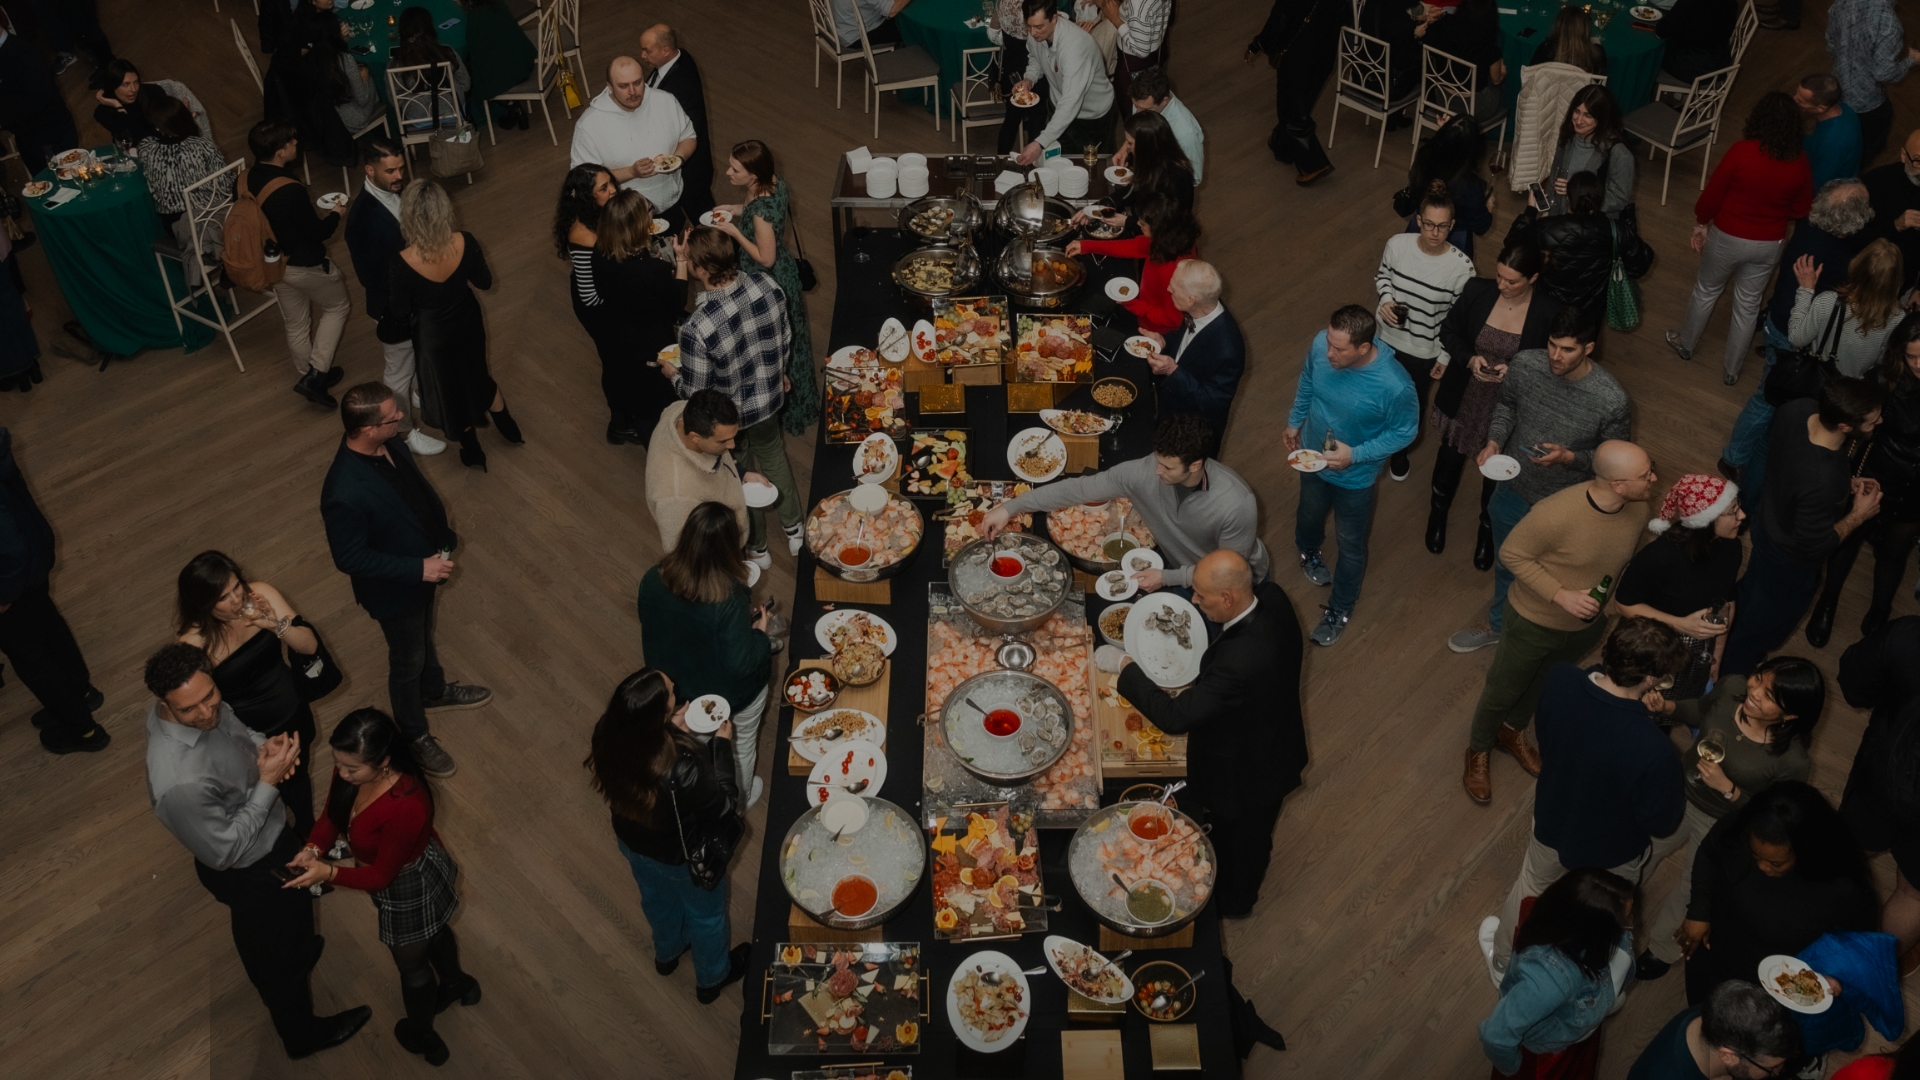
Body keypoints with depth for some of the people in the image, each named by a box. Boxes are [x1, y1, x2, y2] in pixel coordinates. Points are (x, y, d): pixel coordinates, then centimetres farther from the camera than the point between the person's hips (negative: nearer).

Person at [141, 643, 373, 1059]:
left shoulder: (204, 705, -21)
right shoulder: (178, 783, -44)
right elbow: (225, 852, -30)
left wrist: (263, 746, -18)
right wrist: (268, 782, -30)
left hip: (273, 834, 7)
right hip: (248, 871, -7)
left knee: (296, 908, 36)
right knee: (275, 954, 21)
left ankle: (302, 952, 69)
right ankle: (302, 1034, 49)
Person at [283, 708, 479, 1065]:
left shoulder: (406, 807, -44)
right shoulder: (351, 769, -24)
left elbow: (380, 876, -30)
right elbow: (332, 816, -7)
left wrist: (327, 873, -39)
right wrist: (314, 848, -24)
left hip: (408, 885, -7)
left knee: (410, 961, 23)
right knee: (431, 932, 35)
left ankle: (421, 1035, 53)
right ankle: (457, 984, 66)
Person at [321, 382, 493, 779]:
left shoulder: (391, 445, -18)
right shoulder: (345, 494, -41)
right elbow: (349, 559, -29)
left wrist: (443, 535, 7)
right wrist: (418, 569, -28)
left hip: (424, 566, 7)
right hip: (394, 588, -7)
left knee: (424, 636, 33)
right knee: (408, 661, 19)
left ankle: (435, 690, 62)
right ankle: (415, 736, 45)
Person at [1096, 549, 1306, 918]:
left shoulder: (1240, 660, -47)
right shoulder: (1272, 597, -23)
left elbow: (1175, 717, -40)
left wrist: (1124, 666, -29)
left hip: (1244, 774, -7)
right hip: (1274, 748, 7)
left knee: (1238, 839, 26)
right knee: (1252, 832, 36)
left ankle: (1232, 902, 55)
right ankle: (1242, 888, 64)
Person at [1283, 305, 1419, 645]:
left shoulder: (1394, 386, -39)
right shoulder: (1320, 344, -27)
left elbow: (1404, 432, -19)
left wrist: (1355, 454, -27)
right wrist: (1294, 422, 9)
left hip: (1354, 476, -4)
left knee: (1351, 544, 20)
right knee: (1309, 514, 33)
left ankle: (1341, 607, 45)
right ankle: (1308, 552, 67)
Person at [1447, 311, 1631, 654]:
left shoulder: (1613, 401, -30)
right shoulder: (1524, 364, -19)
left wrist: (1568, 457, -30)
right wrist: (1494, 441, -15)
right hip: (1513, 491, 4)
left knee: (1548, 578, 22)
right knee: (1506, 566, 29)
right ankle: (1497, 625, 58)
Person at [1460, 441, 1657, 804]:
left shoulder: (1639, 508, -18)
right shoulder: (1557, 513, -38)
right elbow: (1512, 554, -23)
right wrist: (1561, 595, -30)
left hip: (1588, 624, 5)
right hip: (1534, 621, -5)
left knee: (1544, 683, 30)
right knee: (1503, 691, 18)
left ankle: (1513, 732, 59)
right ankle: (1479, 750, 46)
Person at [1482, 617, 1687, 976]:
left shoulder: (1559, 679, -30)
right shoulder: (1653, 750, -43)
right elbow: (1661, 823, -23)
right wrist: (1679, 802, -2)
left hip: (1551, 824, 4)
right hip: (1610, 854, -3)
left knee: (1531, 888, 34)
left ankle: (1502, 958, 61)